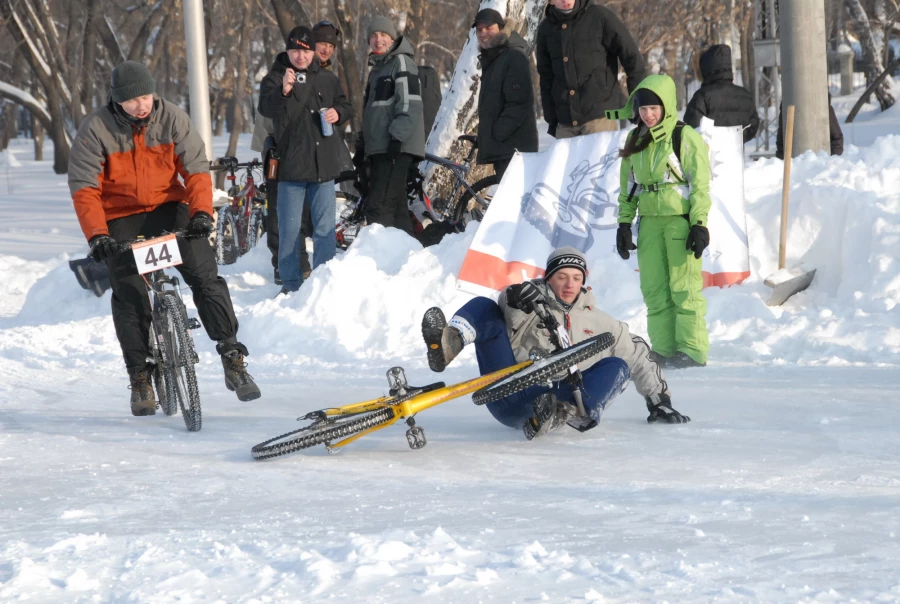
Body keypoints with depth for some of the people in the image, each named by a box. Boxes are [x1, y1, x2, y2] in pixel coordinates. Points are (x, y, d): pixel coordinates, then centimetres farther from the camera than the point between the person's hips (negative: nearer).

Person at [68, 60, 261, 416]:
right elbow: (84, 187, -14)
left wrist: (202, 211, -25)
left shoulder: (173, 120, -9)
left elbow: (196, 169, -9)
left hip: (169, 208, 1)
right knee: (129, 295, -7)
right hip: (121, 219, -1)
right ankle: (140, 377, 6)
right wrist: (97, 234, -26)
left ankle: (233, 358, -7)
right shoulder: (96, 130, -14)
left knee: (205, 276, -13)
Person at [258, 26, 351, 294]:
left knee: (325, 227, 6)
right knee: (289, 228, 1)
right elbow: (266, 108, -20)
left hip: (323, 164, 3)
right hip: (291, 165, -3)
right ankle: (291, 282, 8)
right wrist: (283, 92, -40)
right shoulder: (275, 79, -2)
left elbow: (345, 105, 23)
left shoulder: (327, 79, 10)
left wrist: (338, 113, -2)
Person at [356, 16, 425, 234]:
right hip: (379, 148, 10)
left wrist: (398, 136, -23)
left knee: (379, 208, -18)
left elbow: (409, 103, -15)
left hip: (396, 148, -10)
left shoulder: (401, 62, -4)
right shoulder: (377, 68, 24)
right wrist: (361, 146, 25)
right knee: (396, 207, 8)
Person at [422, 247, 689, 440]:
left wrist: (659, 401, 19)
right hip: (511, 398, -1)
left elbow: (638, 357, 23)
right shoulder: (533, 301, 14)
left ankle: (559, 416, -45)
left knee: (616, 367, -16)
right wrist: (517, 298, -31)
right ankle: (448, 344, -47)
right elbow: (509, 305, -9)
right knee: (483, 307, -8)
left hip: (549, 402, 1)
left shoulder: (597, 322, 18)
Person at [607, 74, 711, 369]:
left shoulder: (686, 138, -5)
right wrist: (624, 223, 13)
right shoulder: (635, 141, 12)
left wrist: (699, 224, -12)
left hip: (681, 220, -6)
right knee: (654, 290, 4)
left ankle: (692, 350, -3)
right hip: (650, 221, 6)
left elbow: (700, 184, -7)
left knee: (684, 288, -6)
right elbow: (628, 187, 18)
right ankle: (664, 349, 10)